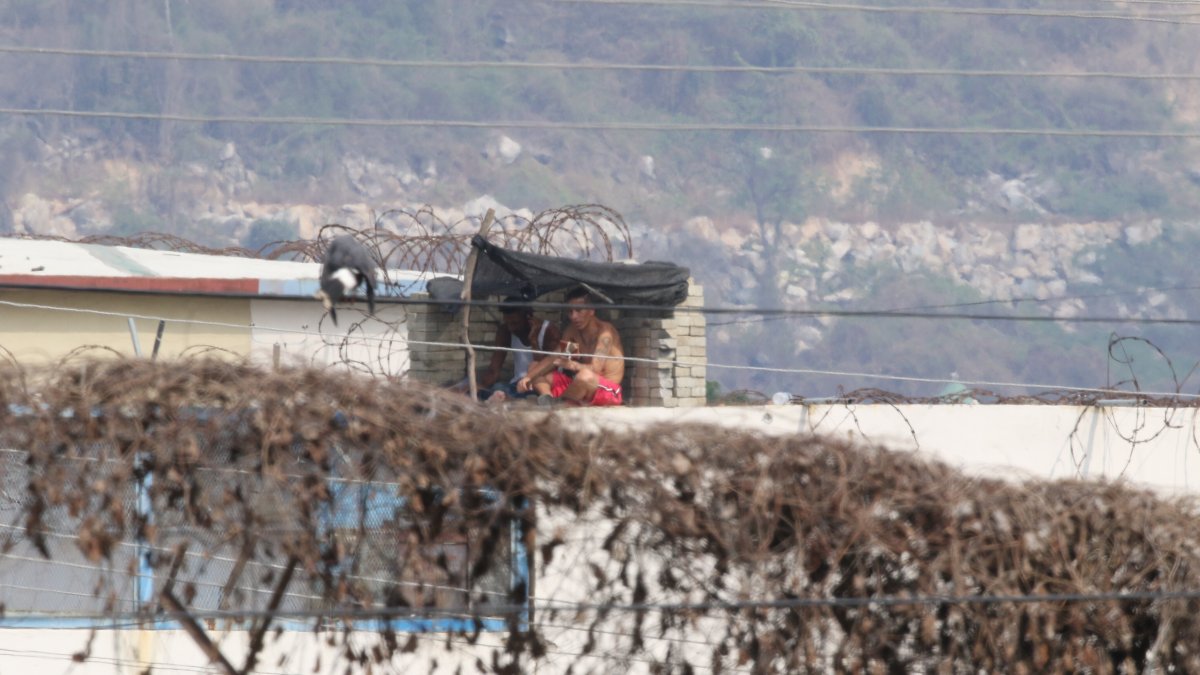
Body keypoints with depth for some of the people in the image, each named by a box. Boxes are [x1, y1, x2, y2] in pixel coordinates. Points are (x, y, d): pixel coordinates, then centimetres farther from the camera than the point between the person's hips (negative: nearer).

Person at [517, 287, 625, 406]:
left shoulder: (605, 331, -16)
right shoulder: (572, 331, 7)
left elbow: (595, 369, -27)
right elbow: (553, 359, 5)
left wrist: (573, 365, -43)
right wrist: (528, 377, -11)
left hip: (608, 392, -8)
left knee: (586, 375, -42)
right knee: (535, 368, 5)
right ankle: (548, 399, -26)